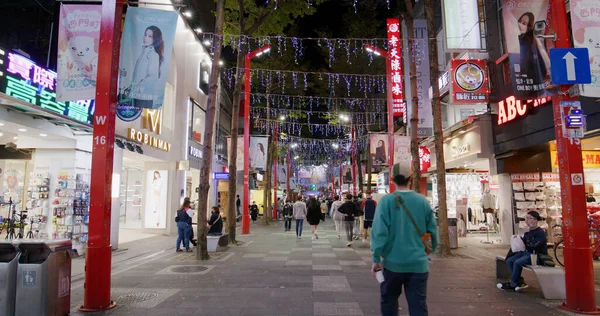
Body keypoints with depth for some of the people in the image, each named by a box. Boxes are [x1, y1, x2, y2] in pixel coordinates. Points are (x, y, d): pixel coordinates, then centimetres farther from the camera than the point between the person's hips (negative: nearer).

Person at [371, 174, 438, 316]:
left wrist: (376, 258, -7)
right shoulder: (423, 201, -1)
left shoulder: (386, 200, -9)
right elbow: (433, 230, 3)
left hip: (394, 262, -1)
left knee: (388, 301, 19)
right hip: (419, 262, 2)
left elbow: (379, 231, -13)